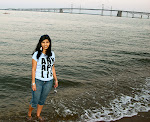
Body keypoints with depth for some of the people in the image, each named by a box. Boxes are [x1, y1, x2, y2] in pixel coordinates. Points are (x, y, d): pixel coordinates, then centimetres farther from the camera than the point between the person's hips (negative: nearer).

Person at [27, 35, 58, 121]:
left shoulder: (52, 54, 3)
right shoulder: (36, 54, -10)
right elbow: (33, 69, -9)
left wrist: (56, 80, 13)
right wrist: (33, 83, -13)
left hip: (49, 81, 4)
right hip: (38, 81, -4)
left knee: (42, 100, 17)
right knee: (35, 101, 4)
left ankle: (38, 115, 39)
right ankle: (29, 114, 33)